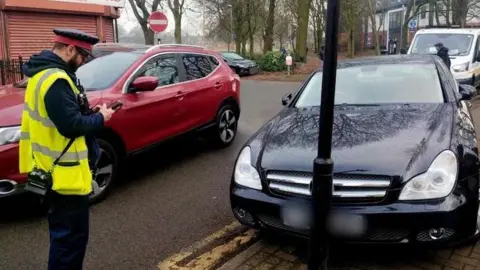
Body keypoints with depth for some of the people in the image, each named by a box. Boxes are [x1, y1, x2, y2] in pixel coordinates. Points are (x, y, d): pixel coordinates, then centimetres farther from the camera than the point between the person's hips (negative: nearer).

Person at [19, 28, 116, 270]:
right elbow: (71, 126, -27)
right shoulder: (56, 79, -23)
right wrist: (99, 117, -12)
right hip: (64, 172, -11)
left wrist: (88, 112, 8)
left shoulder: (43, 72, 12)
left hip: (53, 169, 11)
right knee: (71, 235, 1)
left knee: (63, 232, 23)